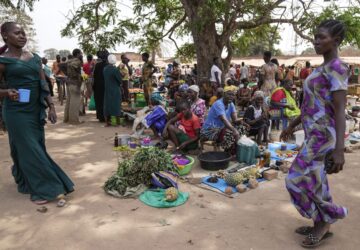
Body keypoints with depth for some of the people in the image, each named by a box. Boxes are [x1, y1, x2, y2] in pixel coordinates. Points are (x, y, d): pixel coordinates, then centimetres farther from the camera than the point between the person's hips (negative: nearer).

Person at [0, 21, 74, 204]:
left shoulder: (34, 58, 8)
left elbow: (43, 85, 9)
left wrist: (51, 106, 3)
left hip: (35, 110, 5)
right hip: (17, 111, -5)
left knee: (37, 147, 12)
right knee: (29, 150, -1)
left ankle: (27, 183, 31)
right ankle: (42, 189, 8)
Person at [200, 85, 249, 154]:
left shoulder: (231, 104, 5)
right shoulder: (218, 104, -21)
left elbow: (235, 120, -5)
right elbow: (224, 120, -36)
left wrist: (239, 121, -29)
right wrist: (234, 130, -50)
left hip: (221, 128, 9)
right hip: (210, 130, -8)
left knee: (242, 127, -7)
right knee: (230, 133, -34)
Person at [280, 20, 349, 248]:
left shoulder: (336, 69, -15)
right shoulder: (323, 69, 13)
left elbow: (340, 110, -22)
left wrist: (339, 149, -27)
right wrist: (293, 125, 24)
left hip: (323, 135, -9)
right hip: (315, 133, 9)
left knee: (300, 179, -3)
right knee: (316, 180, 14)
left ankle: (325, 221, 17)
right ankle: (321, 224, 28)